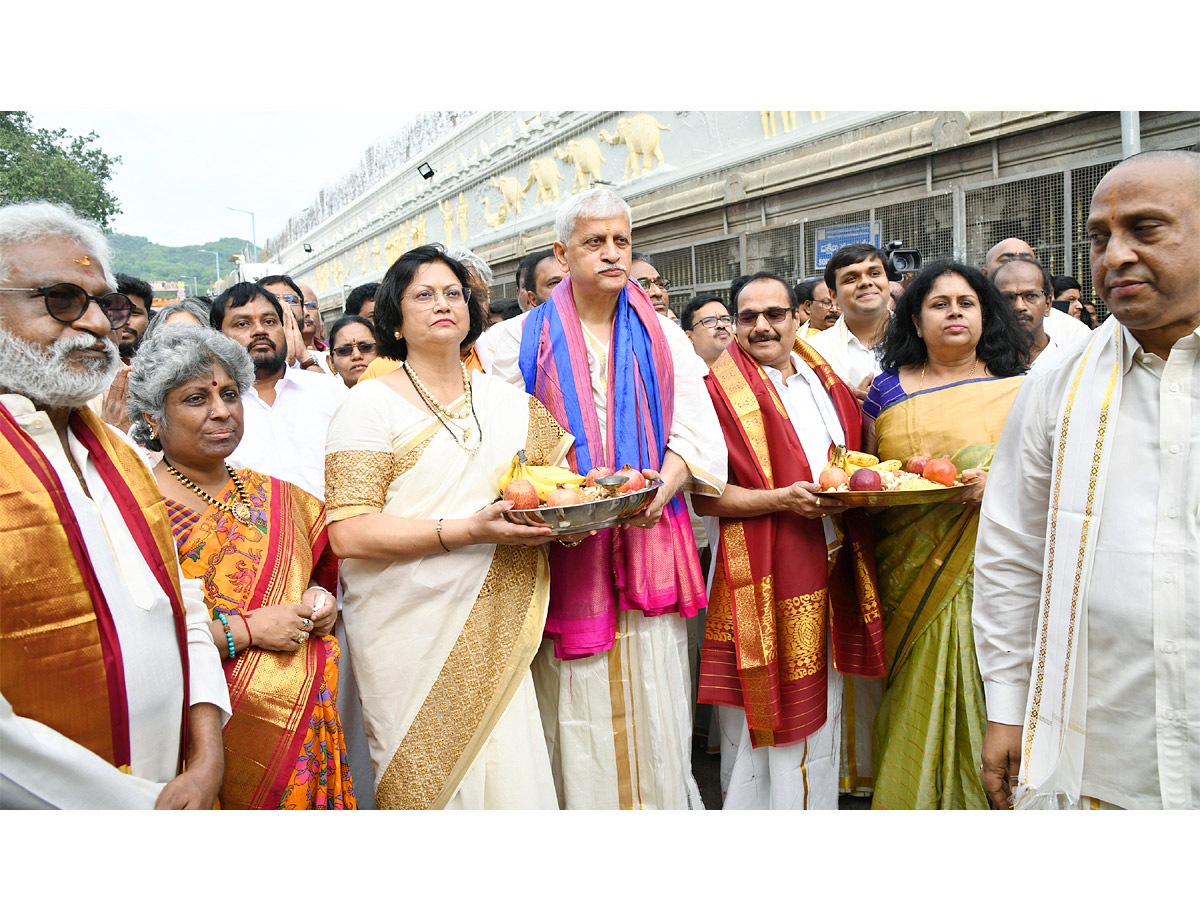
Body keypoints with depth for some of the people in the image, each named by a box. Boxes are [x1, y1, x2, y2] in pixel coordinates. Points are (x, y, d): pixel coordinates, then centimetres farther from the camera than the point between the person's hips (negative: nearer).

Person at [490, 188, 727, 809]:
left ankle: (660, 801, 22)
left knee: (651, 706, 6)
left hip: (649, 544, 2)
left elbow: (698, 433, 5)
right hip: (563, 549, -1)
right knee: (575, 707, 1)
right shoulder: (523, 340, 5)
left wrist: (663, 484, -15)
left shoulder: (664, 338, 12)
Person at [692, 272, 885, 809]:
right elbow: (705, 496, -13)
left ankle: (817, 807, 35)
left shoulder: (825, 381, 12)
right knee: (763, 715, 1)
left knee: (821, 707, 17)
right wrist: (782, 499, -24)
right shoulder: (721, 391, -8)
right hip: (761, 574, -6)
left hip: (831, 572, 6)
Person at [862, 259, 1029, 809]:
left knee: (981, 693, 1)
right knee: (916, 694, 5)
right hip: (912, 574, 2)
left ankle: (986, 796, 21)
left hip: (988, 571, -1)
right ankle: (913, 799, 23)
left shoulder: (1017, 385, 5)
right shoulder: (888, 390, 10)